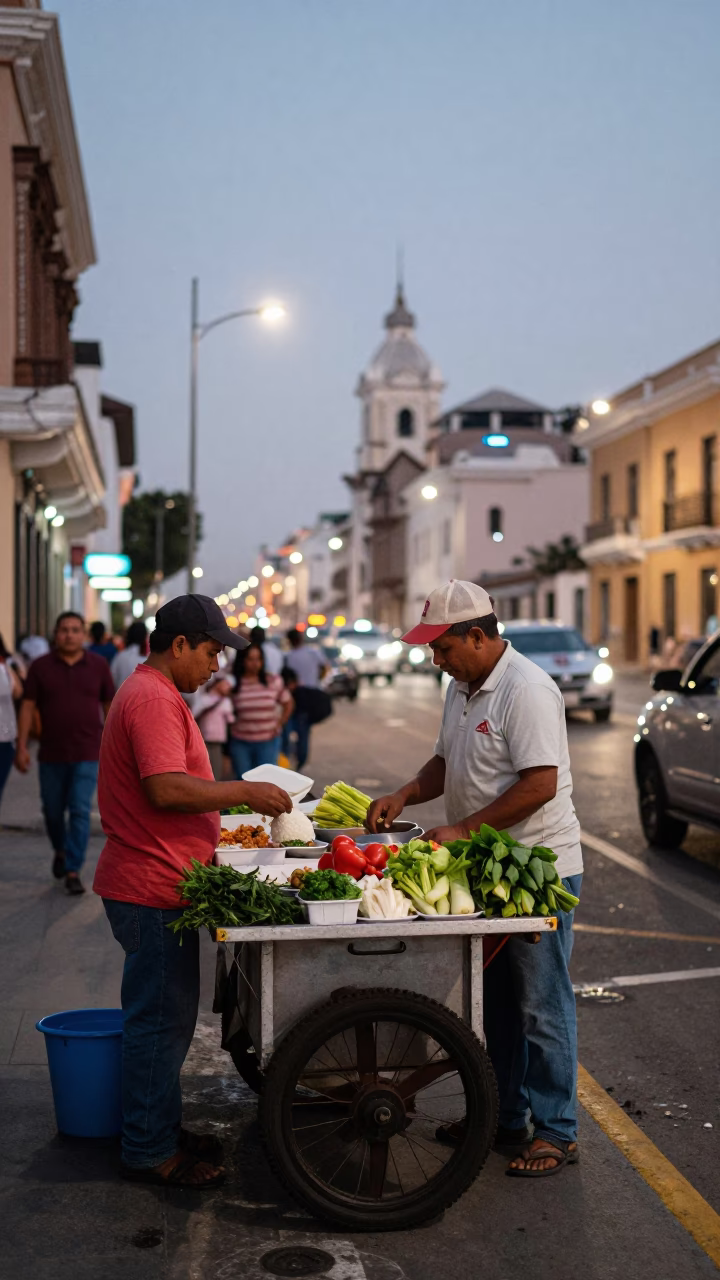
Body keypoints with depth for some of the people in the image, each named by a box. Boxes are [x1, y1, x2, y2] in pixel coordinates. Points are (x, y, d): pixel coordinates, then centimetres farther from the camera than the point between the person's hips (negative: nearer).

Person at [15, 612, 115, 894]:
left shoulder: (98, 666, 2)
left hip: (87, 754, -1)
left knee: (80, 812, -8)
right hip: (51, 754, 1)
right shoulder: (41, 667, 1)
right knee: (53, 811, 13)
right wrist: (22, 747, -5)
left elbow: (110, 706, 7)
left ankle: (73, 871, -2)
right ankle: (60, 851, 40)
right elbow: (27, 707, 1)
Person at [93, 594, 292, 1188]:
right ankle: (149, 1152, 9)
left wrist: (229, 798, 16)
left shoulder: (152, 694, 18)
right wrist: (244, 792, -19)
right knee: (161, 1020, -1)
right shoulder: (154, 699, -18)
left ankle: (162, 1128, 30)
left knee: (165, 1017, 19)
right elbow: (167, 789, -27)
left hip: (156, 886, 11)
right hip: (153, 891, -11)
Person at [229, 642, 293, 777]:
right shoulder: (233, 684, -6)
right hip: (240, 743, -1)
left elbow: (288, 703, 12)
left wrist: (279, 724, 3)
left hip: (267, 742, 1)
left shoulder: (274, 682, 1)